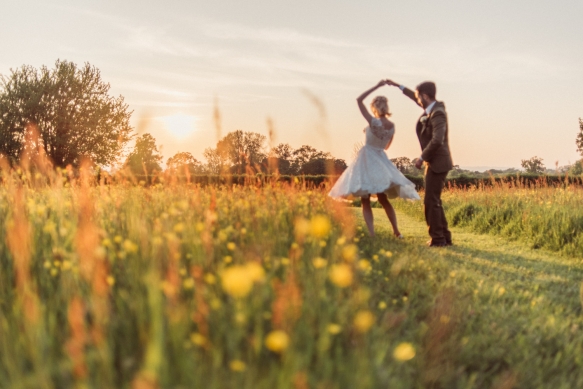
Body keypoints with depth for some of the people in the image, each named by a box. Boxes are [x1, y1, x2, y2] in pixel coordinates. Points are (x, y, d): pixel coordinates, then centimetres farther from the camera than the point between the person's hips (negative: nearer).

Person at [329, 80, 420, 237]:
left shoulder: (374, 122, -19)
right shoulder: (392, 126, 0)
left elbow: (359, 100, -17)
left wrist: (376, 86, -13)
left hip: (367, 160, -6)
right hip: (381, 161, 6)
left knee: (365, 201, 0)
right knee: (383, 200, 18)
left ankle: (372, 235, -7)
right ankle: (397, 232, 18)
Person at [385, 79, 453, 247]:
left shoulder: (437, 113, -18)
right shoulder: (432, 107, 10)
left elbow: (437, 140, -30)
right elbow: (416, 97, 30)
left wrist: (422, 157, -20)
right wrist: (397, 85, 34)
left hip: (437, 163, -10)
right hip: (434, 162, 10)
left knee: (431, 201, -6)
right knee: (434, 201, 14)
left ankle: (437, 238, -1)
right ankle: (444, 236, 19)